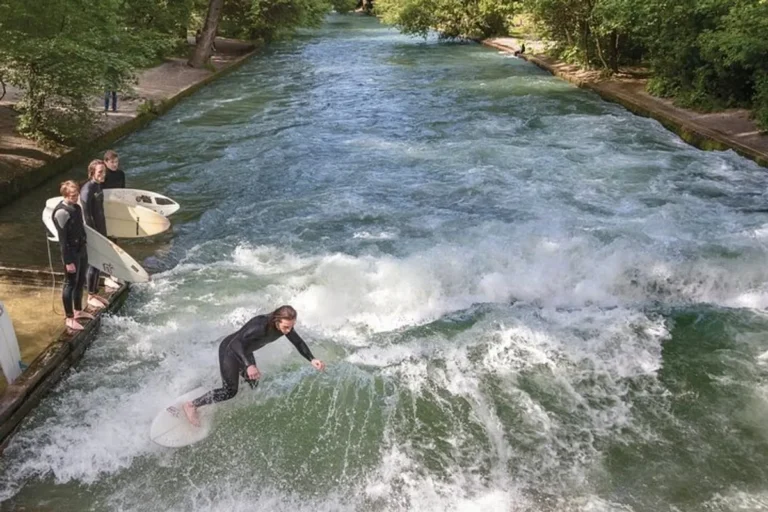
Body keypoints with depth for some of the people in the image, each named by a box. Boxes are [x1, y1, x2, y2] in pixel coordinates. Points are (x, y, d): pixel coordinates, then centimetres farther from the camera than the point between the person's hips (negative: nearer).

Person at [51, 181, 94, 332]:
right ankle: (69, 318, 13)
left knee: (81, 282, 19)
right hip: (71, 253, -8)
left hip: (81, 250, 8)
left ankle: (78, 311, 35)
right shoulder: (62, 212, -21)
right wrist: (68, 261, -20)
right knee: (71, 284, 2)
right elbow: (62, 240, -21)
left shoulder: (76, 207, 5)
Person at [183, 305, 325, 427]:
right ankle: (192, 405, 7)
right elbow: (235, 343, -47)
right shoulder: (260, 326, -41)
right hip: (230, 350, -8)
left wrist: (312, 359, -17)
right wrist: (249, 365, -60)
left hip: (245, 352, 8)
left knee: (252, 383, 24)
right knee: (230, 391, -8)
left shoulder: (285, 326, -19)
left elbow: (298, 342, -3)